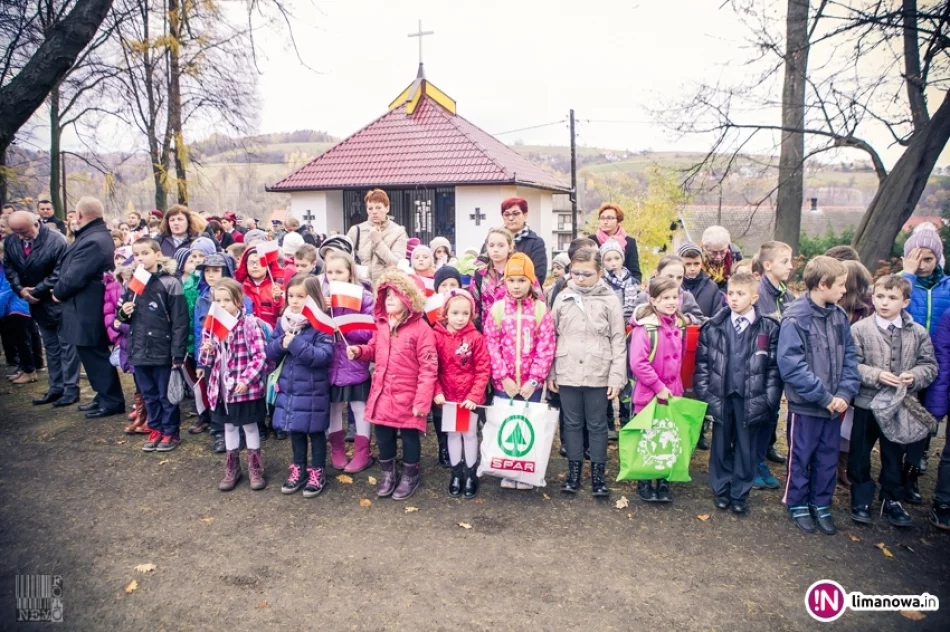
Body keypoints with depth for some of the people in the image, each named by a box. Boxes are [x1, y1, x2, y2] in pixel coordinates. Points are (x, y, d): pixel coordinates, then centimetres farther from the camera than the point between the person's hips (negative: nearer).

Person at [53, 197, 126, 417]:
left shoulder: (92, 241, -23)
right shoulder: (98, 235, 12)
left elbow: (74, 277, -23)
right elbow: (69, 269, 16)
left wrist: (57, 293, -5)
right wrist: (61, 290, 4)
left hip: (87, 311, -10)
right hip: (91, 308, 10)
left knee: (95, 357, -1)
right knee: (96, 356, 18)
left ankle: (112, 401, 8)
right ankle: (105, 397, 27)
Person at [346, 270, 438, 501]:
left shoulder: (421, 329, -16)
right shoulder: (381, 325, 5)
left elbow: (429, 367, -17)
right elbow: (374, 350, 23)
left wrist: (422, 400, -19)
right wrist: (359, 351, 0)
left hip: (408, 395, -6)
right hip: (382, 393, 6)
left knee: (409, 436, 11)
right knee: (383, 436, 16)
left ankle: (410, 475, 31)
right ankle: (388, 473, 37)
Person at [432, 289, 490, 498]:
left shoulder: (476, 338, -11)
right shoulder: (437, 336, -7)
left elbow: (483, 369, -10)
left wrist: (474, 396, -14)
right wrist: (437, 392, -10)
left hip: (470, 397, -1)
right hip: (448, 395, 2)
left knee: (470, 433, 10)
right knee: (453, 434, 14)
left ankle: (471, 474, 25)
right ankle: (456, 473, 29)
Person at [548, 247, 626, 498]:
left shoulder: (609, 300, -4)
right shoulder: (563, 298, 3)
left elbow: (618, 341, -3)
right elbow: (552, 336, 8)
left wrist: (617, 377, -7)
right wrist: (550, 372, 7)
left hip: (599, 374, -2)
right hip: (568, 373, 2)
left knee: (597, 425, 9)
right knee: (572, 424, 12)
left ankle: (598, 474, 20)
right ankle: (574, 471, 24)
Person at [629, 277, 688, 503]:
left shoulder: (679, 326, 3)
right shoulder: (645, 327, -17)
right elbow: (637, 364, -21)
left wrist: (674, 385, 10)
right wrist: (658, 387, -16)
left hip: (672, 393, 5)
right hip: (648, 394, -5)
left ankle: (664, 482, 25)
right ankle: (643, 483, 24)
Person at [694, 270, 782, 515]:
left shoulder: (769, 328, -2)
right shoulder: (713, 326, 1)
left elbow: (774, 367, -1)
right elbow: (702, 362, 4)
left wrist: (769, 399, -6)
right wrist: (704, 393, -2)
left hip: (751, 398, -1)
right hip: (721, 396, 1)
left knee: (746, 447, 9)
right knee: (721, 445, 12)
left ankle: (740, 494, 23)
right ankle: (721, 490, 26)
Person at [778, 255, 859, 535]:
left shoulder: (839, 315, 1)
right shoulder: (796, 318, -18)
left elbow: (849, 357, 5)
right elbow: (791, 366, -21)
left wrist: (844, 393, -9)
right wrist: (824, 397, -18)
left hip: (834, 404, 6)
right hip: (806, 404, -5)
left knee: (828, 458, 17)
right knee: (801, 457, 11)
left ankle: (821, 504, 34)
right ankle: (797, 504, 30)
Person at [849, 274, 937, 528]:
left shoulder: (918, 333, -2)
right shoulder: (860, 329, -10)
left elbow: (930, 365, 3)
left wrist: (915, 376, -16)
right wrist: (876, 375, -24)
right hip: (866, 404, -2)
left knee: (895, 455, 16)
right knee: (860, 454, 9)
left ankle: (892, 500, 33)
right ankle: (861, 500, 25)